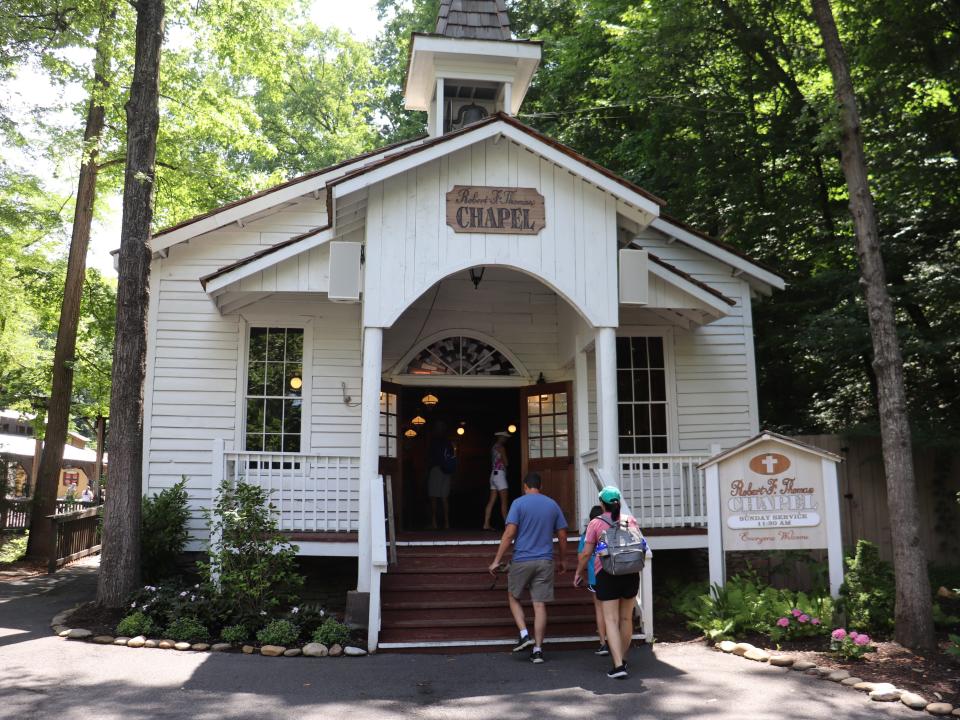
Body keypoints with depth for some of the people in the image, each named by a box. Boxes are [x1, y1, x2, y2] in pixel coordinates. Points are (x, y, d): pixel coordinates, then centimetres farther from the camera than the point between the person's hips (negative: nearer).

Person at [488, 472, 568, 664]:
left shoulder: (519, 503, -4)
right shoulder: (553, 505, 8)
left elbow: (509, 534, -12)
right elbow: (562, 536, 10)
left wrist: (497, 560, -9)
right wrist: (562, 560, 23)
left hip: (522, 560, -3)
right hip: (545, 561, 3)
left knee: (513, 597, 17)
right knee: (540, 605, 4)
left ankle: (524, 634, 4)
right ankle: (537, 649, 4)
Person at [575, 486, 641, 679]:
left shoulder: (596, 523, -3)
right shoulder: (630, 520, 6)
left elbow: (586, 553, -3)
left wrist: (578, 573, 10)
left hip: (607, 575, -4)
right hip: (631, 574, 4)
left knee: (611, 620, -3)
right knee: (626, 618, 16)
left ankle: (618, 665, -13)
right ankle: (622, 659, 30)